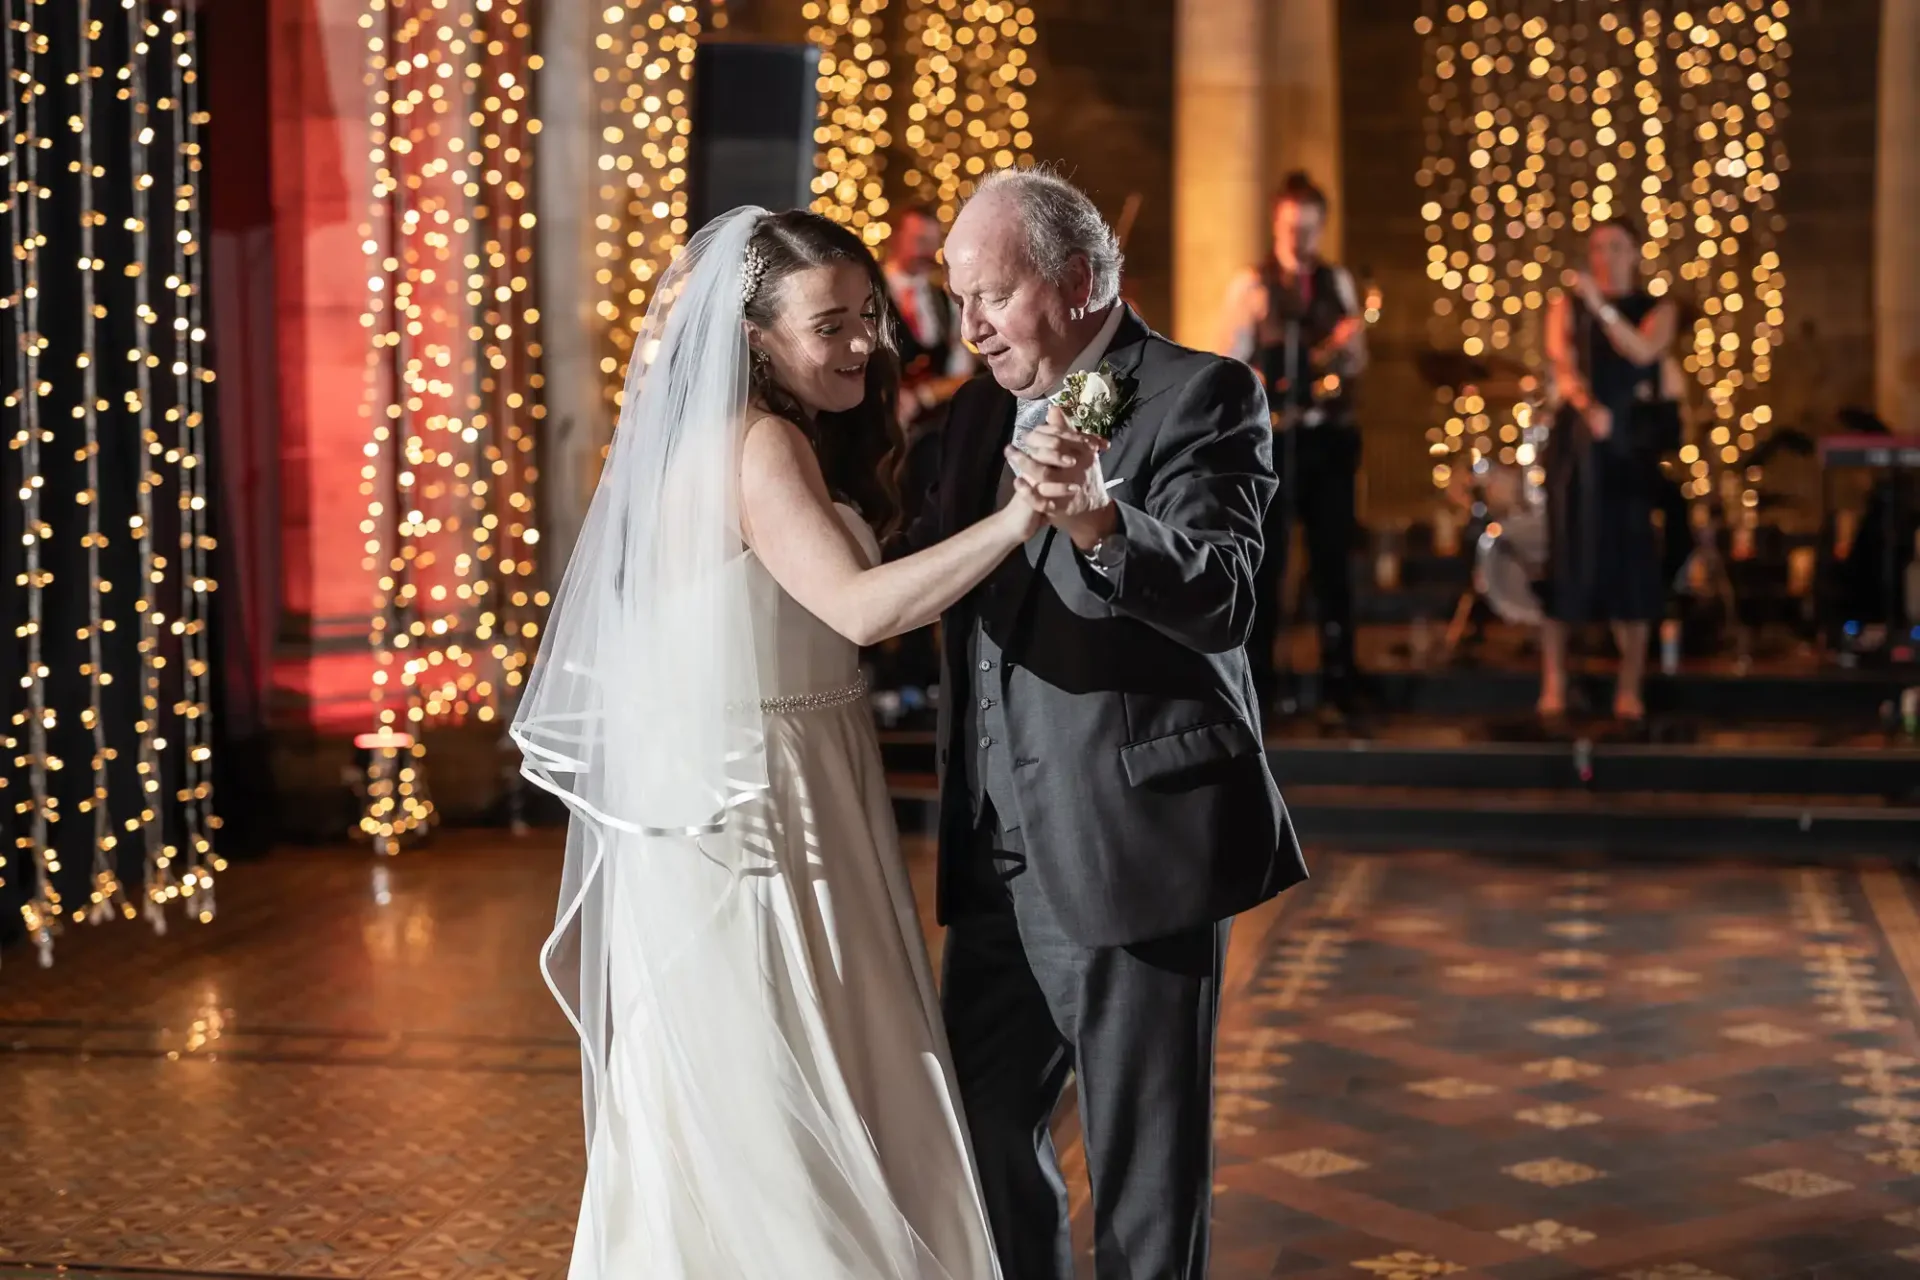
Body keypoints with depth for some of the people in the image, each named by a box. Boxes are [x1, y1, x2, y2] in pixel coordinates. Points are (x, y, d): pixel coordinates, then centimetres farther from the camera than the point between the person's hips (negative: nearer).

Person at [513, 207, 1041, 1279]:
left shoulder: (715, 436, 12)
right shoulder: (760, 447, -17)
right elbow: (860, 608, -29)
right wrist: (1016, 520, -33)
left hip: (782, 800, 10)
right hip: (751, 815, -10)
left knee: (728, 1119, 16)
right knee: (778, 1109, -2)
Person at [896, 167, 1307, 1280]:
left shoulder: (1202, 397, -8)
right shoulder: (983, 408, 14)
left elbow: (1223, 597, -24)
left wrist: (1096, 519, -40)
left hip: (1134, 852, -7)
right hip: (998, 859, 7)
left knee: (1146, 1166, 2)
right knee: (979, 1129, 15)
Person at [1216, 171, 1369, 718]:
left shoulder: (1339, 283, 12)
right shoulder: (1251, 285, 1)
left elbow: (1356, 364, 13)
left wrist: (1349, 345, -9)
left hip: (1330, 435, 3)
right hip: (1271, 436, -3)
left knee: (1333, 556, 5)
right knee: (1265, 557, -1)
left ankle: (1339, 680, 12)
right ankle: (1257, 683, 5)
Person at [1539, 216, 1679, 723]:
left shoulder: (1656, 309, 9)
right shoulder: (1567, 305, 8)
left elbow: (1643, 352, -11)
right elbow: (1561, 360, -9)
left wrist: (1602, 307, -17)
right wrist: (1587, 405, -27)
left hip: (1634, 441, 1)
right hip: (1577, 438, -1)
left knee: (1632, 554, -2)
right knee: (1570, 551, -5)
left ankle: (1630, 688, 3)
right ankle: (1553, 682, -2)